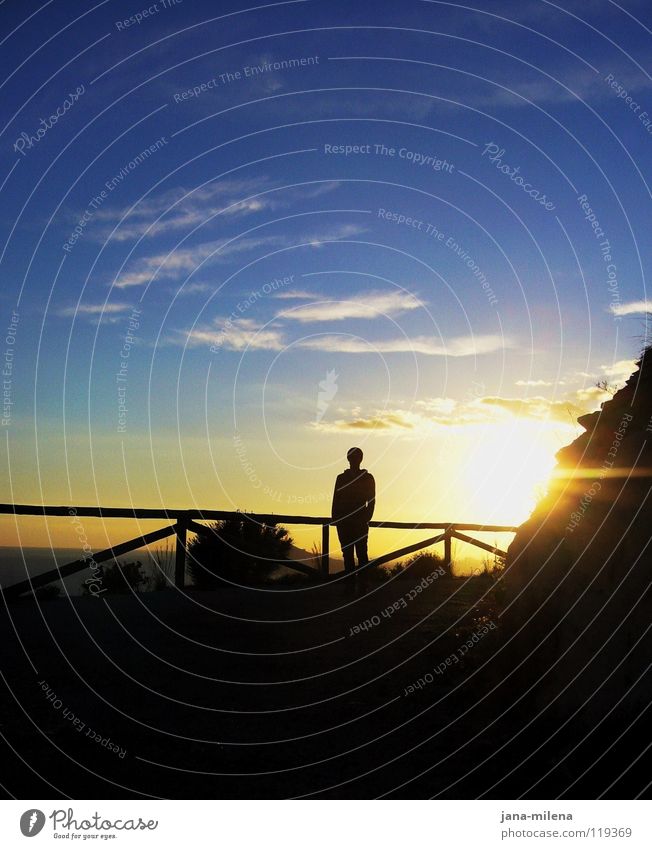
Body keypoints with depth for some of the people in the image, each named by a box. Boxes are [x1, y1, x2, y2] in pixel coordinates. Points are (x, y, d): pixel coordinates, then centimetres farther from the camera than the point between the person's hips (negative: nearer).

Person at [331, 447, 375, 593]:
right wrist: (335, 519, -3)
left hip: (360, 522, -3)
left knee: (361, 554, -7)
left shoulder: (367, 478, 7)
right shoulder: (341, 478, 12)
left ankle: (362, 585, -7)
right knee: (347, 554, 3)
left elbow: (371, 501, 3)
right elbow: (336, 500, 9)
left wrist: (366, 519, -9)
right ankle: (350, 585, 5)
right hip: (344, 522, 3)